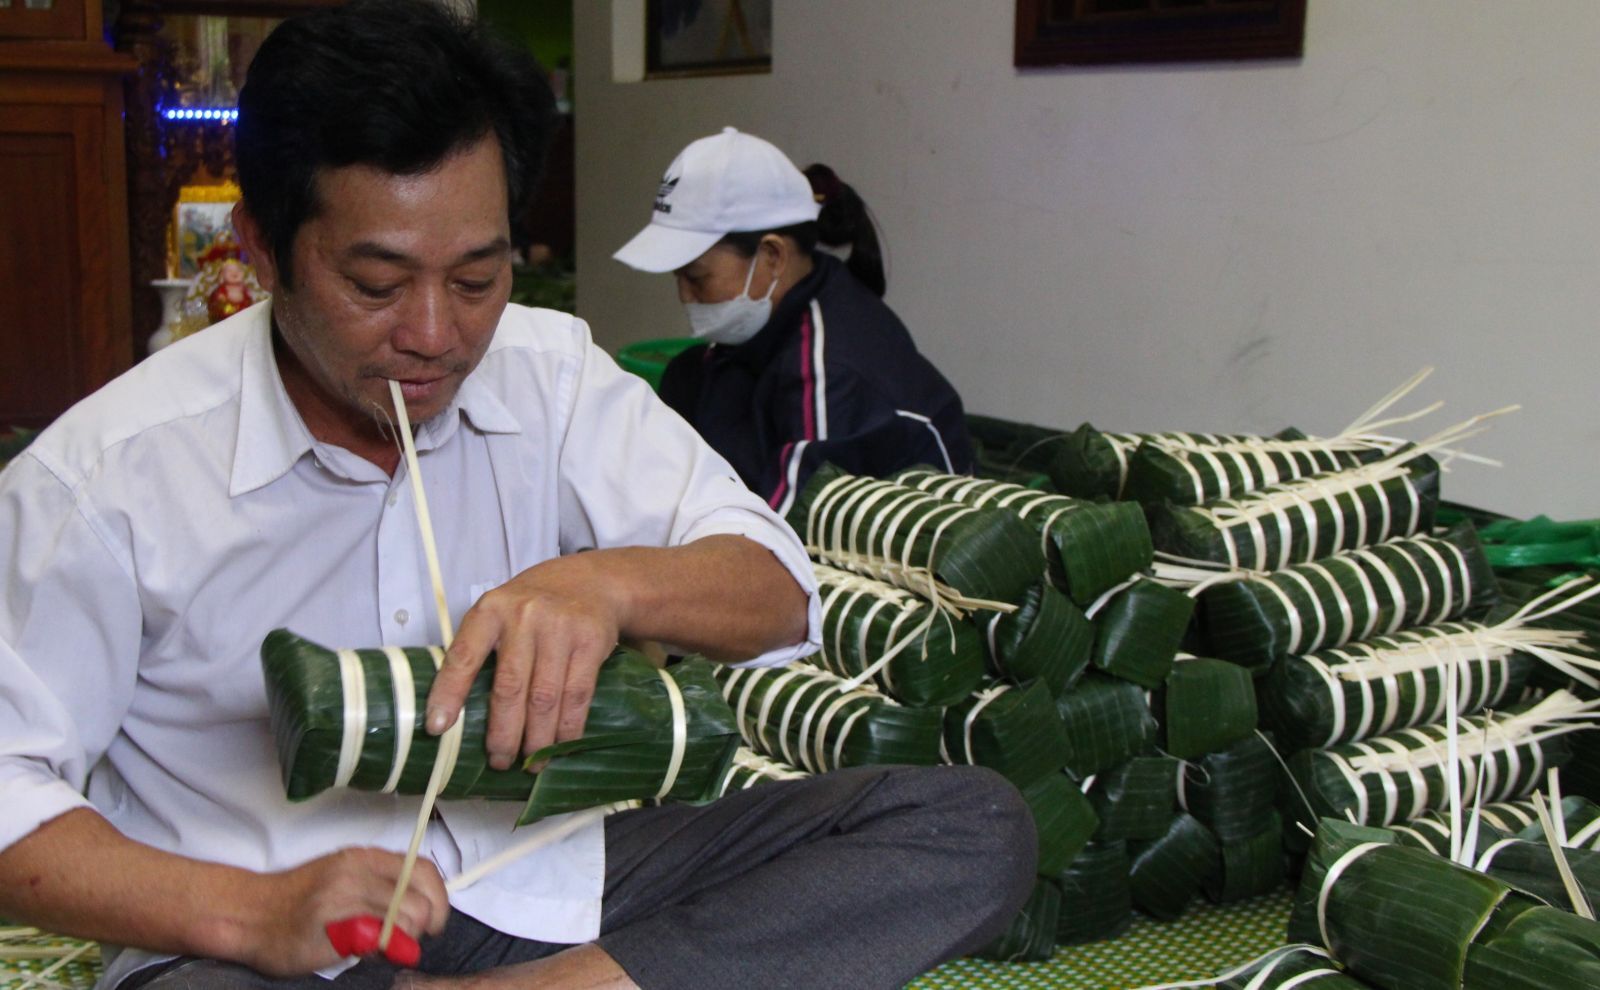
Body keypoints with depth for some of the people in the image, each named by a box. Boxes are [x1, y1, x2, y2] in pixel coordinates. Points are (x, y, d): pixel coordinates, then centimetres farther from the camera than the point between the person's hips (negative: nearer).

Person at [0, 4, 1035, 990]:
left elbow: (782, 596, -4)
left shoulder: (551, 373, 2)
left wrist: (609, 582, -26)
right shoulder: (103, 473, -8)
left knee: (974, 825, -13)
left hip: (544, 881, 5)